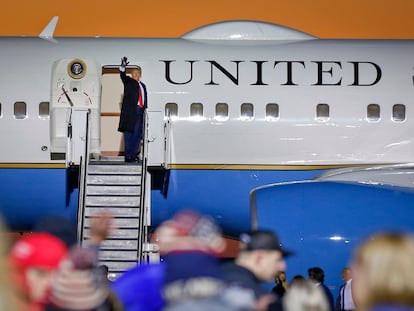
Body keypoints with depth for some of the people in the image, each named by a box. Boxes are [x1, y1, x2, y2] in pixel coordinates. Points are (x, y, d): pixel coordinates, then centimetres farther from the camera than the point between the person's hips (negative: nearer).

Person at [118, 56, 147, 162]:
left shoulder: (142, 85, 23)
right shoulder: (128, 82, 9)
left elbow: (145, 99, 20)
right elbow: (123, 76, -10)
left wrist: (145, 110, 12)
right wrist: (123, 66, -29)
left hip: (140, 111, 6)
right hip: (130, 111, -6)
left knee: (138, 134, 5)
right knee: (128, 133, -6)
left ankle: (134, 155, 11)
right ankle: (128, 156, -6)